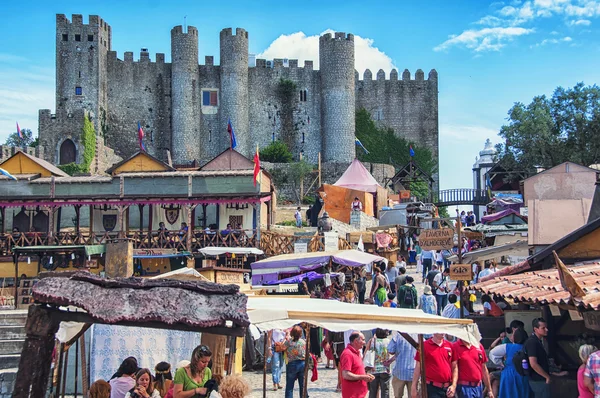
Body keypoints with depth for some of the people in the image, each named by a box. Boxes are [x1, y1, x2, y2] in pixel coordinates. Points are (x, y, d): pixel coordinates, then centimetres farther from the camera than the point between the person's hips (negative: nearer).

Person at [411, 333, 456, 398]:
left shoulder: (449, 345, 7)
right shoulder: (424, 345, -3)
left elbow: (454, 368, 11)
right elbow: (418, 368, -1)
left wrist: (454, 386, 0)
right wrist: (413, 388, -2)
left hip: (448, 389, 4)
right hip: (431, 388, -4)